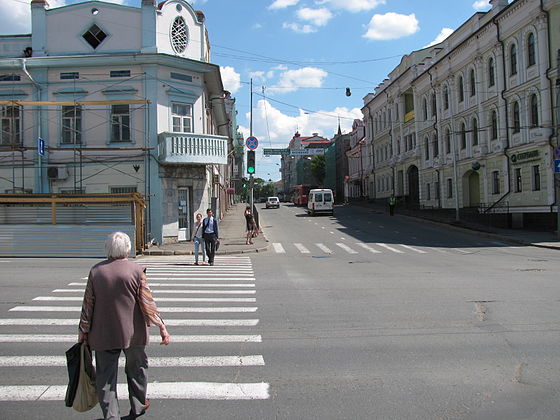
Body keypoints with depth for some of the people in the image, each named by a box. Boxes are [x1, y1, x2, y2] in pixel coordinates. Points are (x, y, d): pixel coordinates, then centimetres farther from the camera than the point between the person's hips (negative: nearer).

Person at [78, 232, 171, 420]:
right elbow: (147, 303, -11)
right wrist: (162, 326, -5)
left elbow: (88, 304, 2)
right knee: (136, 369, 19)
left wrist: (83, 330, 12)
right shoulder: (136, 271, -10)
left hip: (103, 334, 1)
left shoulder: (96, 271, -2)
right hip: (132, 333, -1)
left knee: (105, 375, 9)